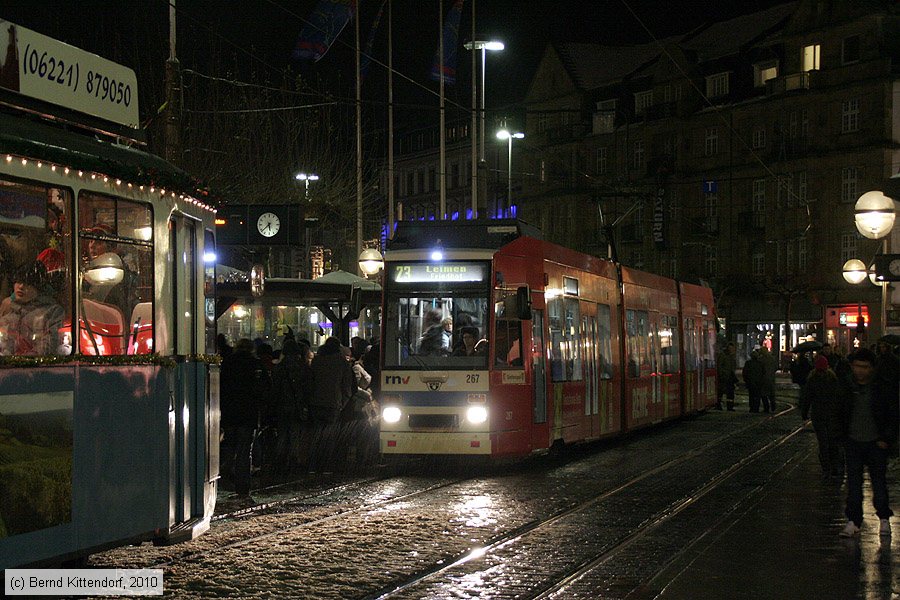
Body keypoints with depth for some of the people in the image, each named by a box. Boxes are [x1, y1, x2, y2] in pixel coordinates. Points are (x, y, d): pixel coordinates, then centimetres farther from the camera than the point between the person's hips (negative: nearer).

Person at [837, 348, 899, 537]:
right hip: (853, 442, 2)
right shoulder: (845, 389, 1)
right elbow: (840, 415, 11)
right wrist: (841, 437, 5)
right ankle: (853, 520, 7)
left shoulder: (883, 389, -5)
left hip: (876, 443, -2)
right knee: (853, 482, 2)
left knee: (879, 480, 5)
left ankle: (884, 518, 20)